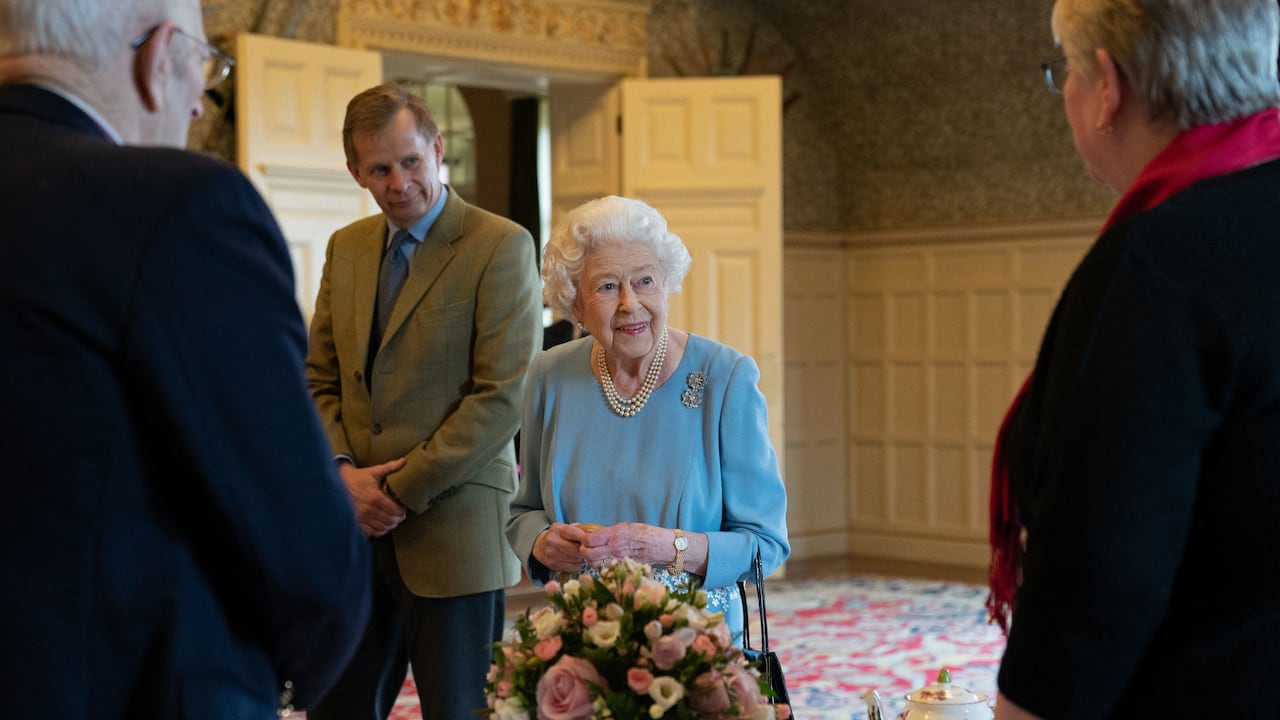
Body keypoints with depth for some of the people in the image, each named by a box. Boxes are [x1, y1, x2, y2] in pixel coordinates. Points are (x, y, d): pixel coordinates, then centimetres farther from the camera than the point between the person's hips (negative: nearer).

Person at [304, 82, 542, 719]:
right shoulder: (346, 248, 13)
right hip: (356, 531, 6)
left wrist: (401, 491, -13)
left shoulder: (502, 247, -7)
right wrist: (343, 472, -4)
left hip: (455, 536, -6)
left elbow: (502, 397, -14)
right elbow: (319, 379, 14)